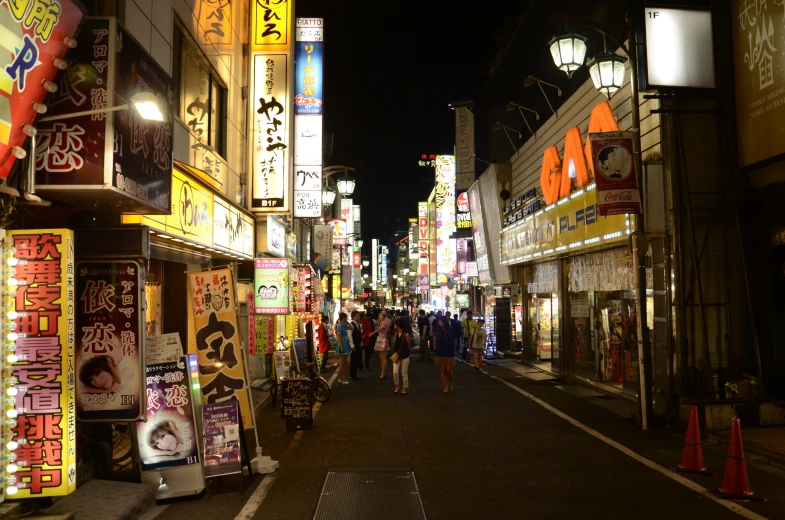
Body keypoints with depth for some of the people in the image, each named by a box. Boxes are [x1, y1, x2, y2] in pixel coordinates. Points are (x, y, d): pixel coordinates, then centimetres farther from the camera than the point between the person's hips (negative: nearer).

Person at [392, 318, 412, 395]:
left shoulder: (406, 335, -17)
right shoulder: (396, 333, 1)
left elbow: (409, 346, -7)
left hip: (404, 356, -5)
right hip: (397, 356, 5)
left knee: (404, 374, 5)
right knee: (395, 372, -4)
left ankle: (404, 389, 21)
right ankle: (397, 386, 18)